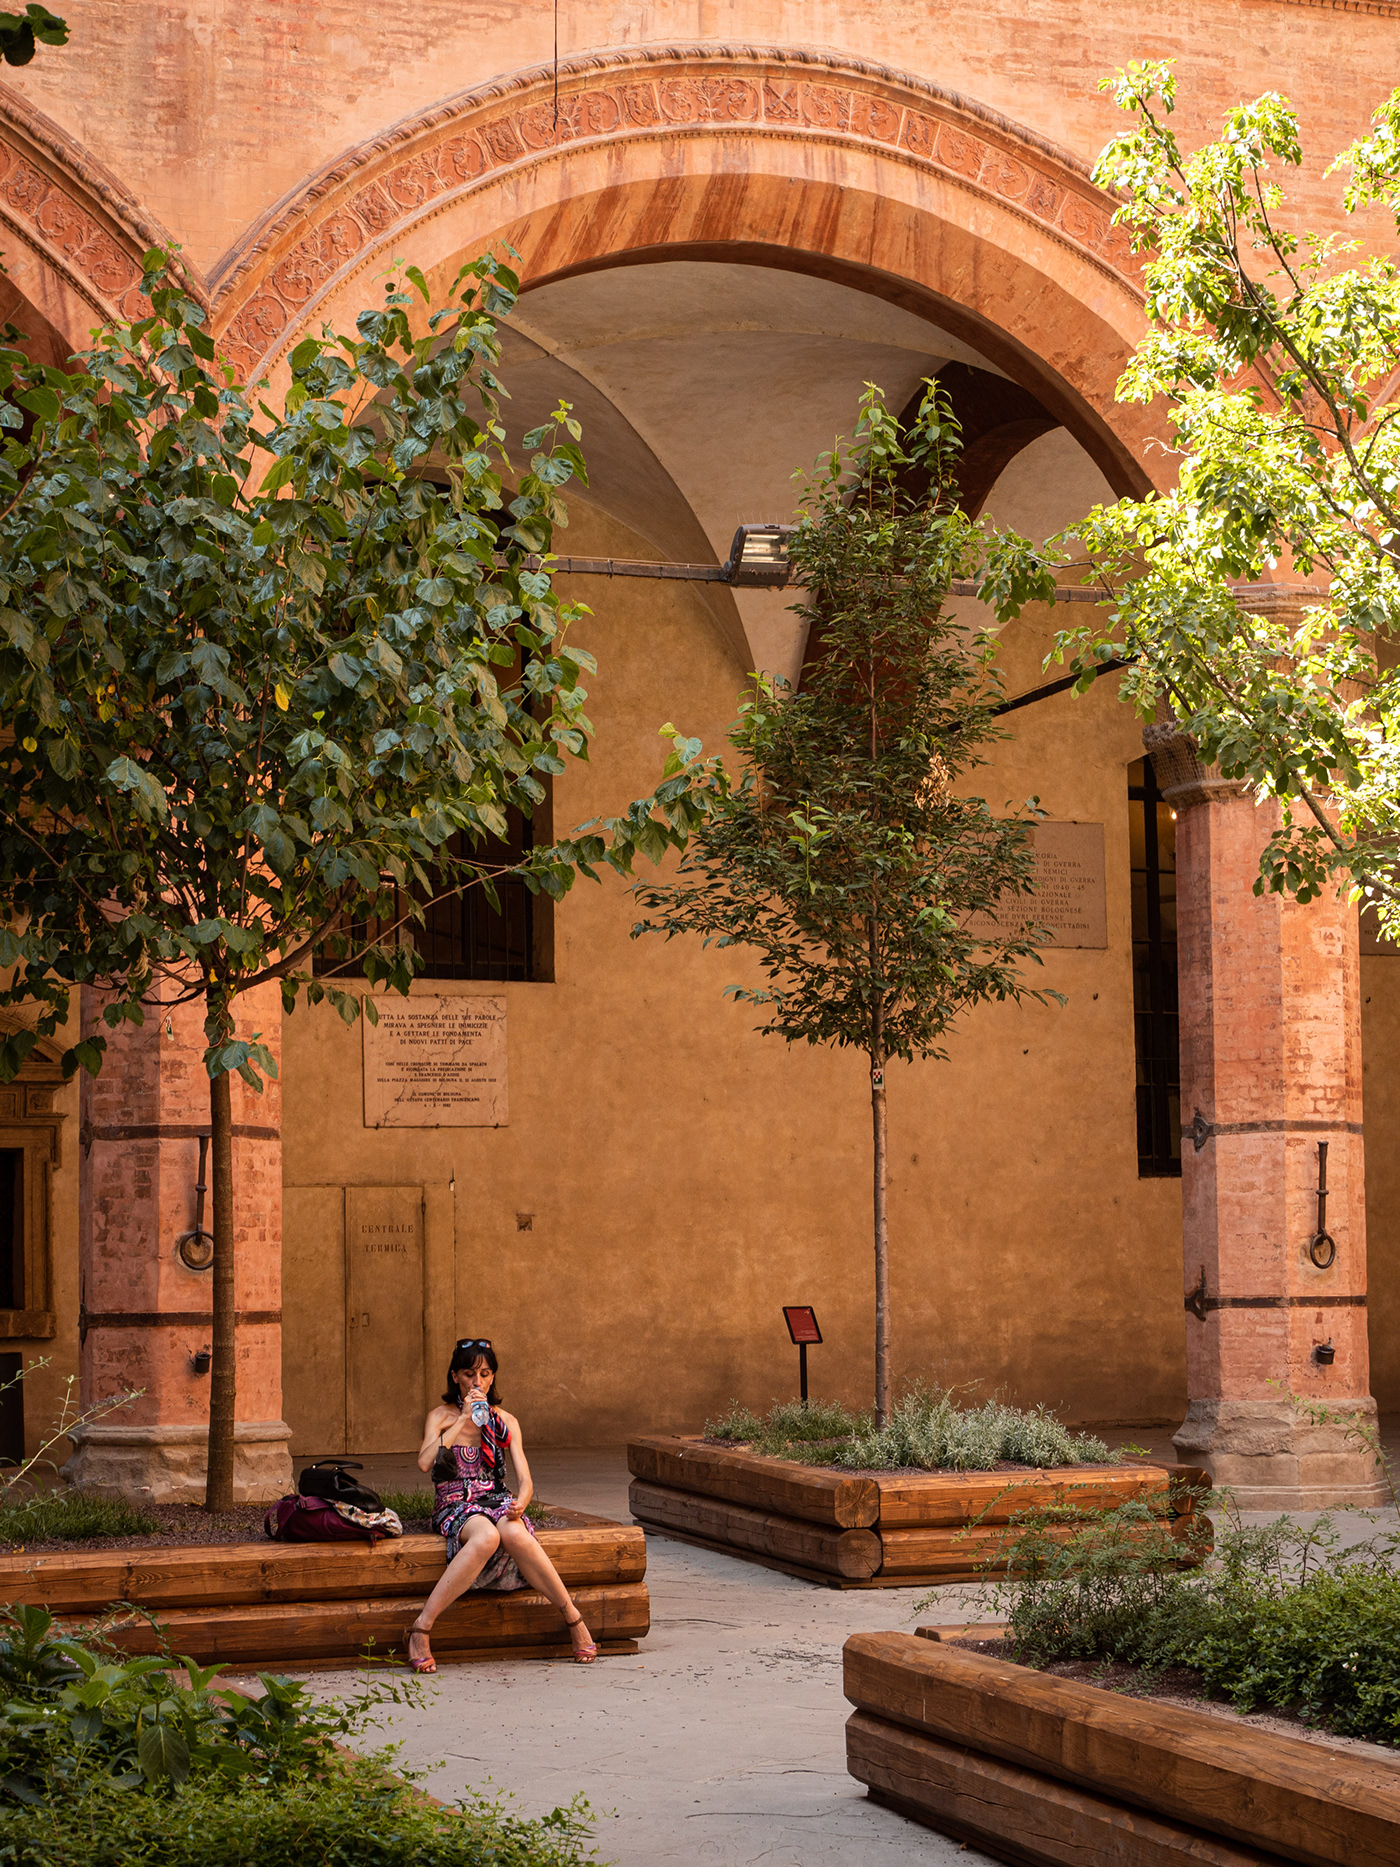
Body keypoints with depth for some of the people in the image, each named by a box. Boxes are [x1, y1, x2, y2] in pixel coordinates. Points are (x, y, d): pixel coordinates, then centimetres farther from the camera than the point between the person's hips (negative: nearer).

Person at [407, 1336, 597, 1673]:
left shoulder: (505, 1422, 14)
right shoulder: (441, 1417, 6)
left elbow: (525, 1480, 5)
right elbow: (424, 1462, -13)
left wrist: (519, 1503, -19)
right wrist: (464, 1420, -13)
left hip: (496, 1501, 2)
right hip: (456, 1506, -2)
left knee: (513, 1533, -37)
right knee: (486, 1536, -39)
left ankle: (573, 1618, -27)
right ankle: (421, 1629, -38)